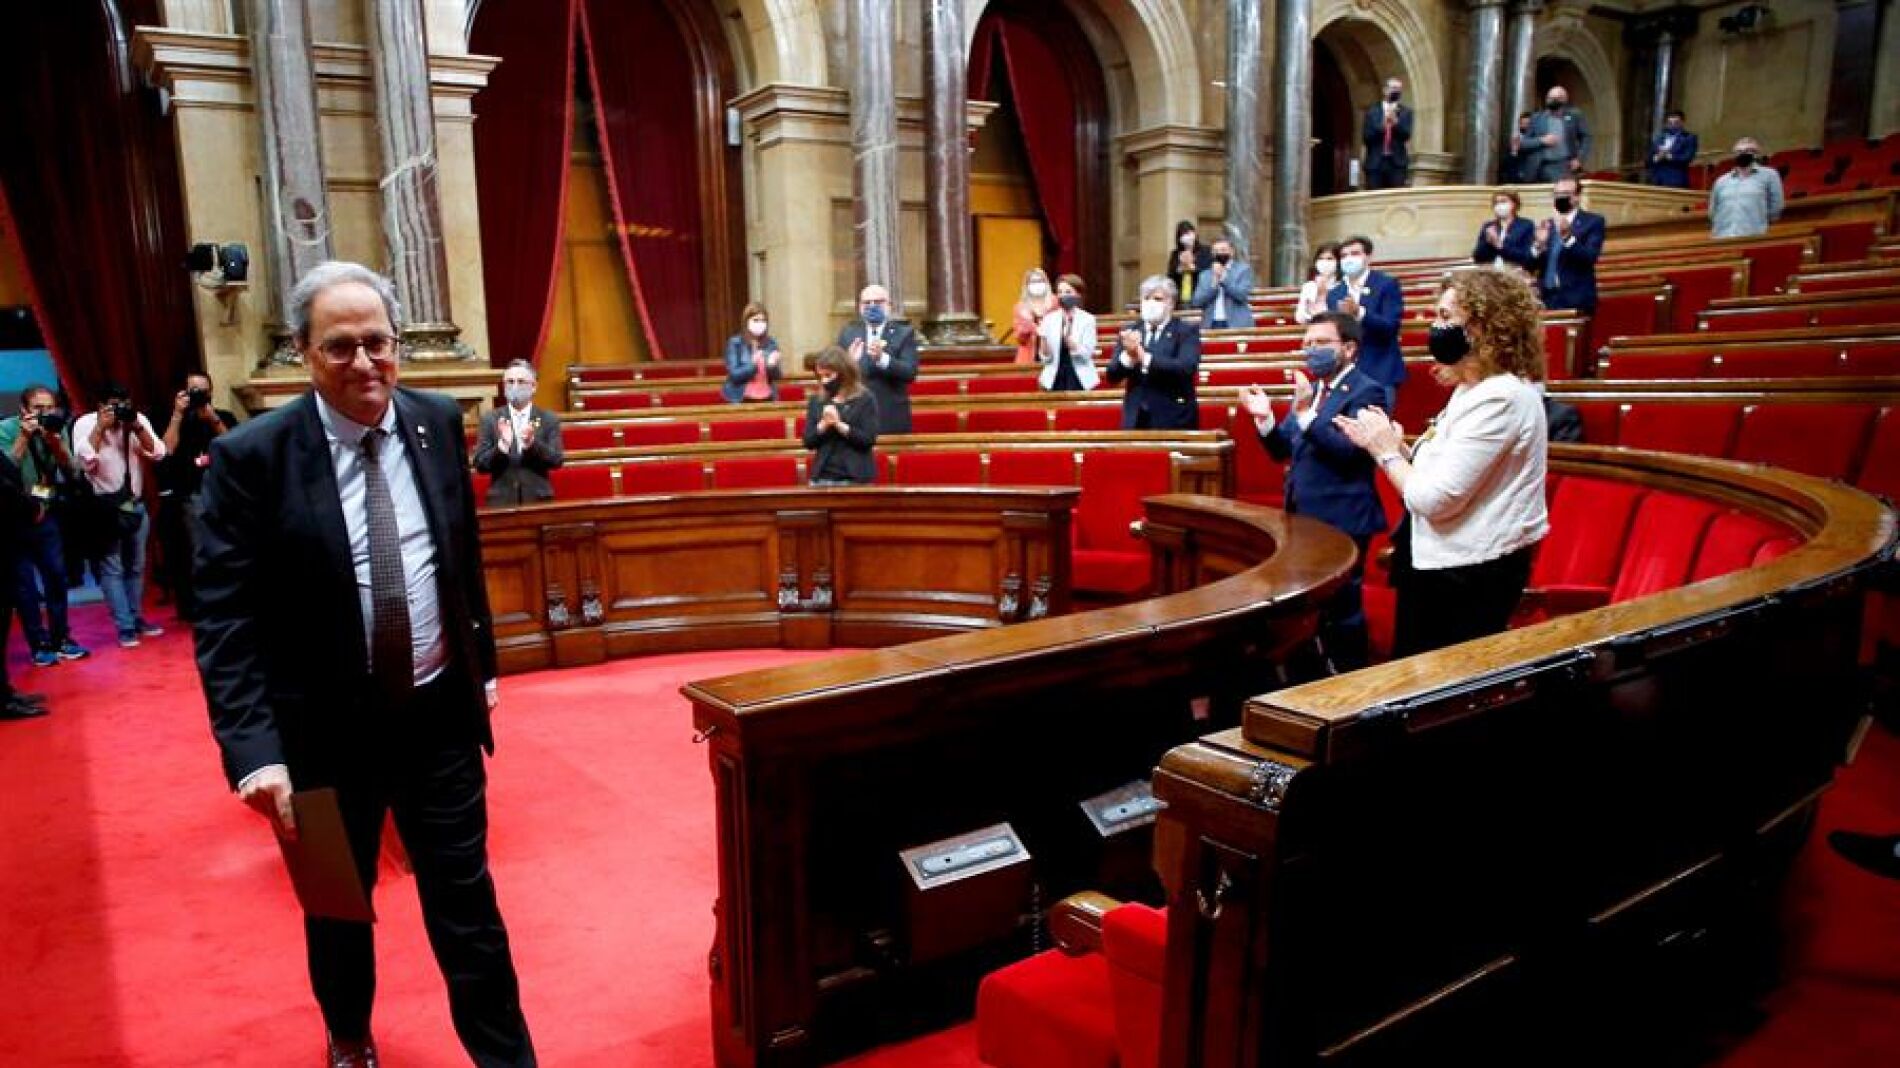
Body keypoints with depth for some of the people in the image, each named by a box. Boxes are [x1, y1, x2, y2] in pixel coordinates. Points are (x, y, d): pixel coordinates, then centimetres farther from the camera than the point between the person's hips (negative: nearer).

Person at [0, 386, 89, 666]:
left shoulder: (57, 430, 2)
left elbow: (73, 472, -4)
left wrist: (55, 442, -18)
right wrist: (24, 437, -23)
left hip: (47, 514, 4)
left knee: (57, 577, 3)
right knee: (24, 583, -2)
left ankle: (60, 639, 13)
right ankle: (40, 645, 3)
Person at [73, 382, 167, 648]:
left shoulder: (138, 420, 0)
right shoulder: (85, 424, -8)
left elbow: (158, 453, -9)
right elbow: (85, 460, -22)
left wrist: (136, 426, -19)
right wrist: (101, 427, -23)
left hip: (136, 505, 4)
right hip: (105, 507, -4)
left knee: (136, 566, 14)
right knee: (112, 568, -3)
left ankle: (136, 618, 26)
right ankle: (125, 626, 0)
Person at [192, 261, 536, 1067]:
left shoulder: (438, 421, -2)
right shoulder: (251, 456, -14)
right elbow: (225, 618, -15)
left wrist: (481, 661, 12)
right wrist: (253, 748, -22)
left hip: (439, 712, 1)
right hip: (325, 729, -1)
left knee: (465, 902, 9)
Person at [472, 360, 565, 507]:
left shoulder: (549, 419, 4)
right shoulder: (490, 420, 4)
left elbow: (557, 460, -4)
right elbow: (480, 464, -1)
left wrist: (532, 443, -20)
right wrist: (502, 445, -19)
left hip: (539, 500, 0)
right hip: (501, 501, 0)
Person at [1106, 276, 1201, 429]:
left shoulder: (1187, 331, 0)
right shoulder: (1130, 333, 11)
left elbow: (1186, 368, -18)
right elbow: (1112, 376, 3)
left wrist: (1144, 358, -22)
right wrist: (1128, 356, -17)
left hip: (1174, 420, -3)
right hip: (1136, 420, 3)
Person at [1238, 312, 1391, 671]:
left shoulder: (1366, 392, -12)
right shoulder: (1312, 390, 13)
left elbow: (1350, 450, -24)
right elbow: (1283, 450, 12)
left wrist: (1306, 413, -31)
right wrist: (1265, 418, -6)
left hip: (1341, 522, -8)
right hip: (1305, 518, 8)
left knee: (1342, 608, 0)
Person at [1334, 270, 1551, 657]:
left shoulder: (1500, 397, -23)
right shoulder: (1476, 388, 10)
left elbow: (1435, 499, -26)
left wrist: (1387, 451, -11)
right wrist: (1394, 445, -2)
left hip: (1470, 573, -10)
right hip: (1445, 561, 10)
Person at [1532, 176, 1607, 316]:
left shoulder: (1593, 222, 4)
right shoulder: (1546, 225, 17)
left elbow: (1590, 257, -12)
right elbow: (1530, 266, 10)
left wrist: (1567, 236, -24)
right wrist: (1539, 243, -8)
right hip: (1546, 300, 4)